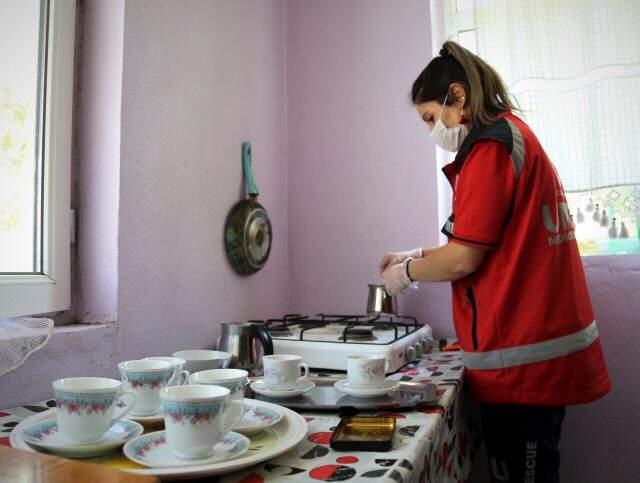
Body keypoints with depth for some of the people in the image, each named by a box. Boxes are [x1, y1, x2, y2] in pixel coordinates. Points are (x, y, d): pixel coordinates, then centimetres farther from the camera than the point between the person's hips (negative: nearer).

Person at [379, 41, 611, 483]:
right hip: (540, 349, 10)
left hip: (522, 359, -10)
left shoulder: (491, 144, -14)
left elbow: (463, 260, -17)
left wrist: (406, 272, 1)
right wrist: (418, 255, 18)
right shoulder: (515, 136, 16)